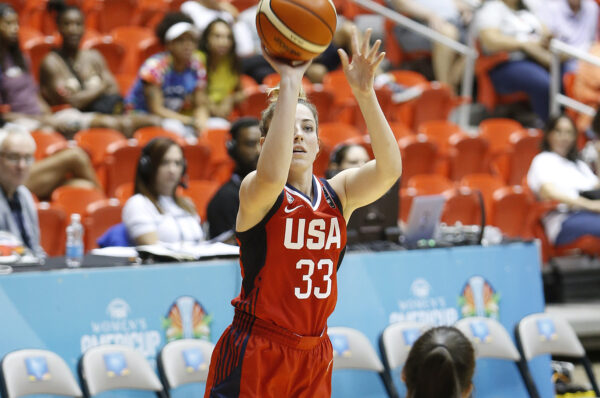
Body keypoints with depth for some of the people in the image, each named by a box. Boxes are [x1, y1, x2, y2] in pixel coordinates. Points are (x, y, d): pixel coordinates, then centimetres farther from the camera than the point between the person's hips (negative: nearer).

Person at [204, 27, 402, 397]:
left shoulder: (337, 193, 4)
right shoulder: (256, 192, -10)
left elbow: (389, 169, -14)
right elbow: (272, 175, -35)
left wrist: (365, 93, -26)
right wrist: (290, 82, -33)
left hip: (314, 354, 5)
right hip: (253, 354, -5)